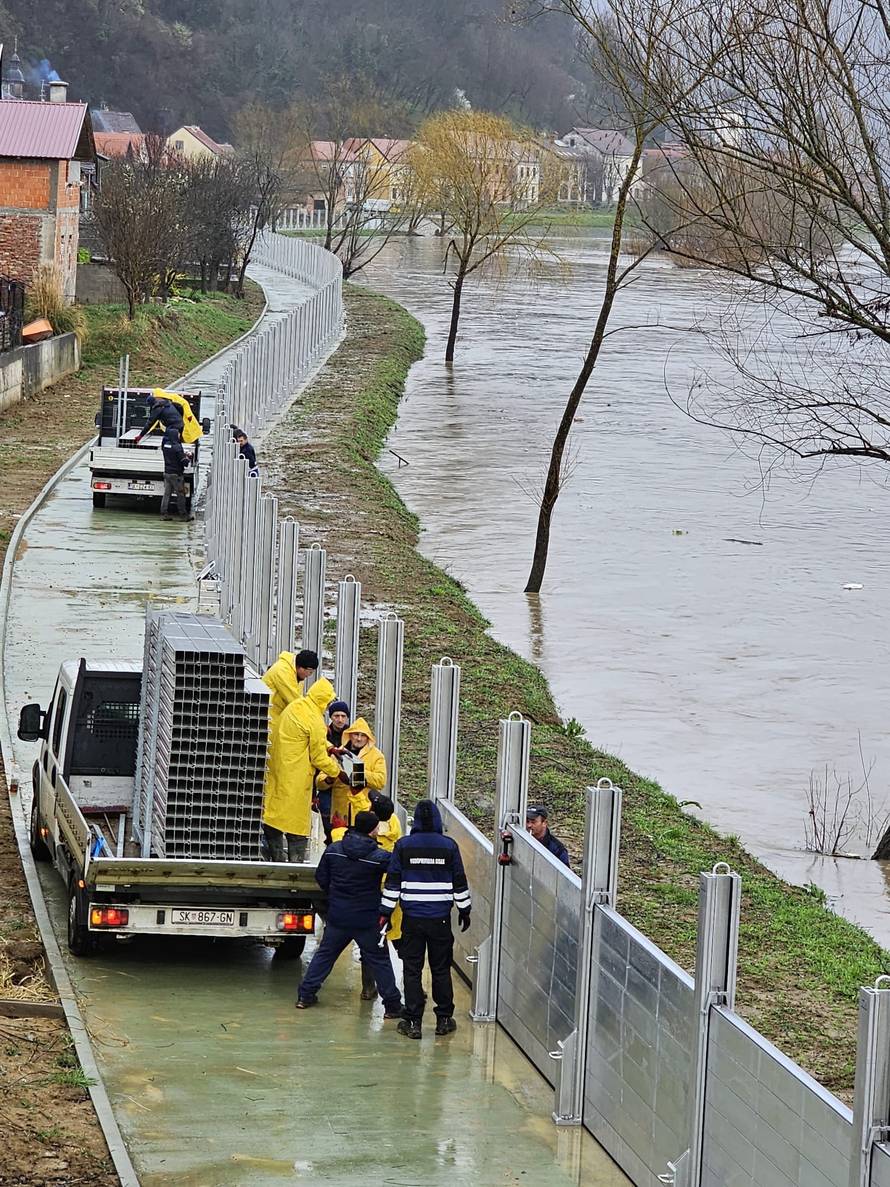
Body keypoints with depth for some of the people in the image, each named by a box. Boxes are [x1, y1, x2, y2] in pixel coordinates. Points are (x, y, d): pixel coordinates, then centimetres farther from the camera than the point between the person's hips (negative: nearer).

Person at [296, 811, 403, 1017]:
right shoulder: (379, 857, -19)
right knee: (379, 961, 7)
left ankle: (305, 995, 19)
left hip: (337, 916, 3)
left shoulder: (333, 850, -4)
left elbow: (321, 878, 5)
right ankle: (392, 1004, 10)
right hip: (367, 920, -3)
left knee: (325, 954, 17)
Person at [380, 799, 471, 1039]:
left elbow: (393, 882, -1)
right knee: (441, 969, 10)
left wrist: (386, 912, 5)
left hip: (412, 918, -1)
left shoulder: (403, 846, -2)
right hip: (441, 918, 1)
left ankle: (413, 1022, 2)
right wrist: (464, 911, 16)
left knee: (412, 969, 4)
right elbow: (459, 883, 5)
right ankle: (444, 1019, 15)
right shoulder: (449, 846, 0)